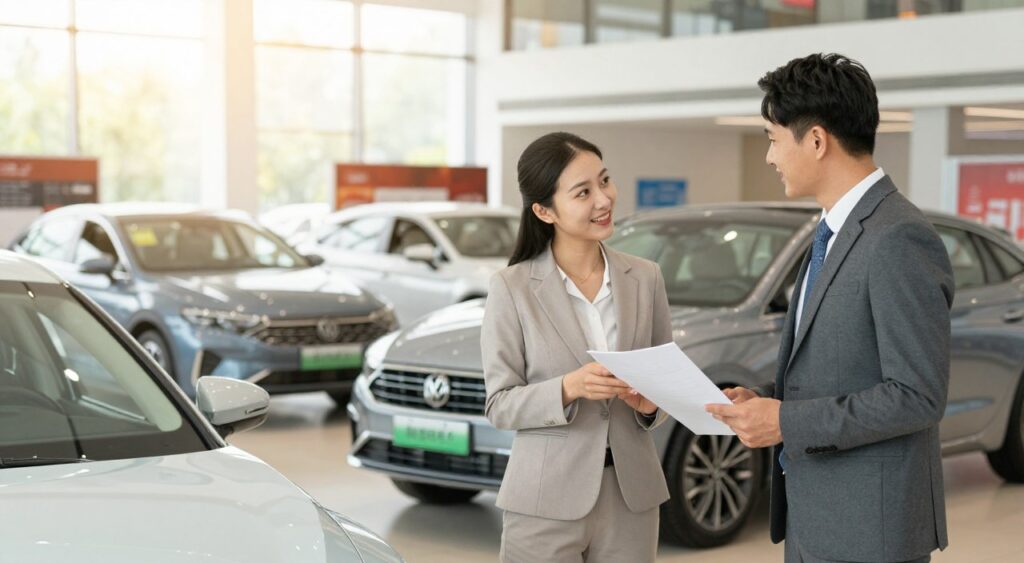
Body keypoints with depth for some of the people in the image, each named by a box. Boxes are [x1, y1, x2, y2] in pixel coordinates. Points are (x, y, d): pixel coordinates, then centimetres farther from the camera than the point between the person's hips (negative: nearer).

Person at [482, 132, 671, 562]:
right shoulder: (511, 288, -6)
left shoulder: (645, 278, 3)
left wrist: (650, 403, -10)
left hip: (631, 496, 3)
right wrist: (568, 388, -22)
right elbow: (499, 405, -6)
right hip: (546, 502, -3)